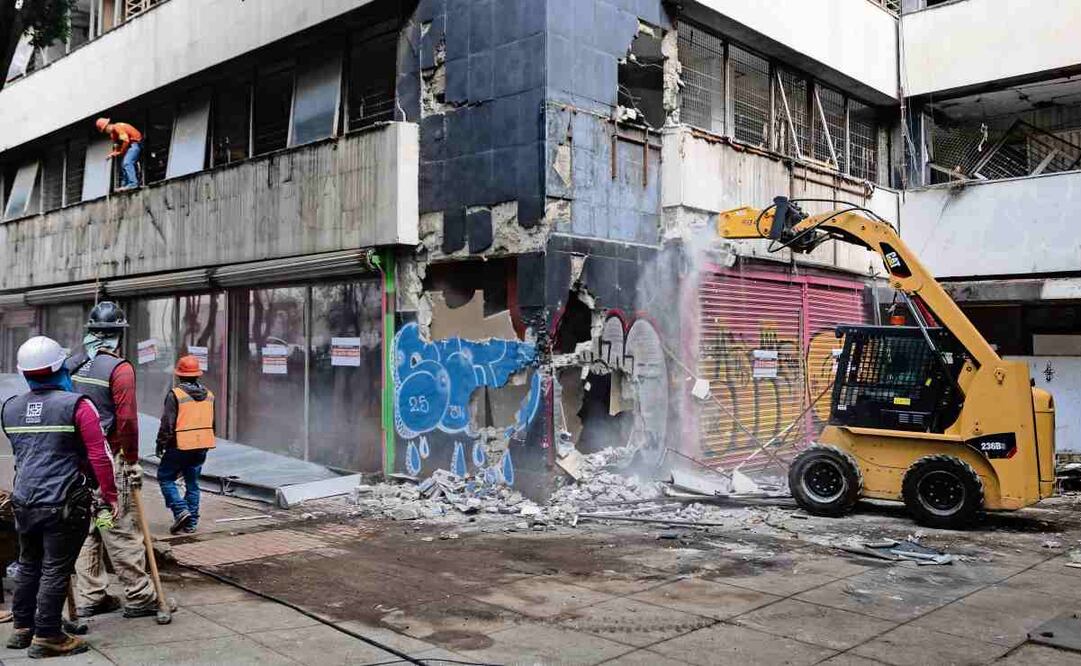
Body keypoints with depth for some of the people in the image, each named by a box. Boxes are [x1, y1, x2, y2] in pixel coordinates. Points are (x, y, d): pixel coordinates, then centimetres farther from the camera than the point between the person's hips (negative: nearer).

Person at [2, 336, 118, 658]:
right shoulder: (77, 406, -13)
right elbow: (98, 456, -14)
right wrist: (109, 494, -6)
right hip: (64, 504, -6)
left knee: (28, 565, 20)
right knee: (55, 569, 2)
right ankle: (46, 636, 8)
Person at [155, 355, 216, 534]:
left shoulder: (175, 394, -12)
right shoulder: (208, 395, 7)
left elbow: (167, 423, -12)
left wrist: (161, 444, 0)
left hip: (180, 446, -6)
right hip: (202, 446, 6)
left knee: (165, 478, 10)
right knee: (192, 483, 13)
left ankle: (180, 510, -6)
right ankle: (191, 522, 14)